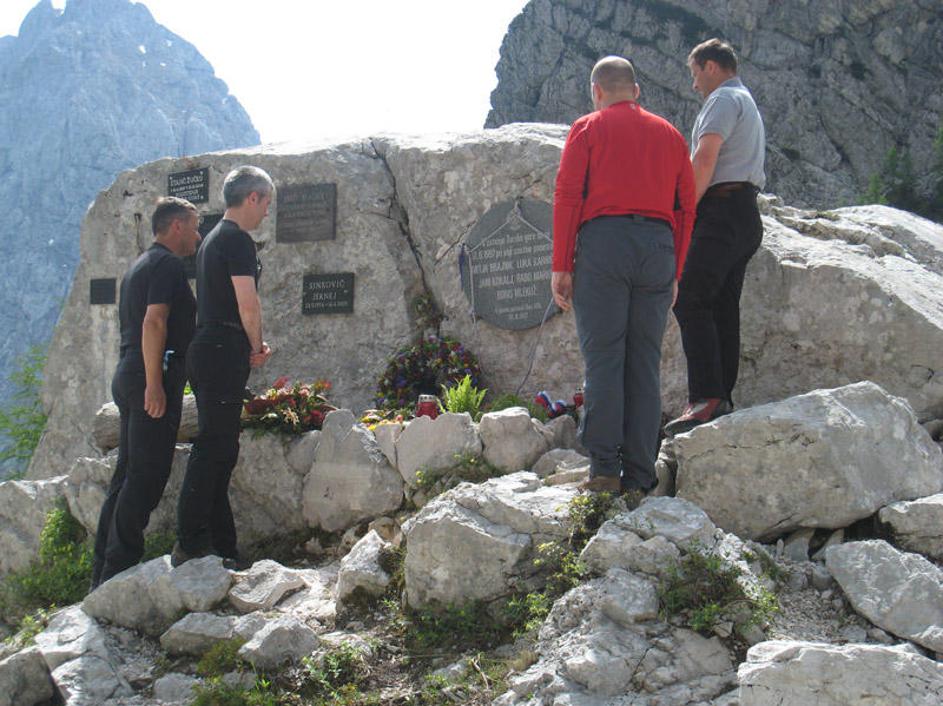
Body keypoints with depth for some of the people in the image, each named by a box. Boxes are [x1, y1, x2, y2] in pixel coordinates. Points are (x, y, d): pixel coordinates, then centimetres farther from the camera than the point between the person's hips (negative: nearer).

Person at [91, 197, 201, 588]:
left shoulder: (139, 266, 22)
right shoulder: (167, 264, -9)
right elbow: (154, 322, -21)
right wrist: (154, 384, -24)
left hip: (127, 376, 10)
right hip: (153, 378, -10)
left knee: (128, 475, 11)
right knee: (146, 476, -8)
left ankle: (104, 571, 14)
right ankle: (119, 568, -8)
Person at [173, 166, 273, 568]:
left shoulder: (213, 239, 20)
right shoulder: (237, 239, -11)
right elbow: (248, 304, -18)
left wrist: (252, 347, 15)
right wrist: (257, 347, -2)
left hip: (207, 351, 10)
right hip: (225, 354, -10)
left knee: (218, 450, 11)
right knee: (214, 448, -9)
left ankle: (221, 547, 15)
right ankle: (191, 544, -9)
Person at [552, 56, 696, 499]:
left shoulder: (588, 129, 8)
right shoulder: (670, 135, 21)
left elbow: (567, 198, -2)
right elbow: (686, 208, 16)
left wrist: (560, 266, -2)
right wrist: (674, 273, 19)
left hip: (603, 241, -3)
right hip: (658, 247, 4)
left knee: (602, 359, -3)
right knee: (644, 365, 4)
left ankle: (604, 469, -9)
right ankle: (639, 479, 4)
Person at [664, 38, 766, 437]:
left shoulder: (724, 99, -2)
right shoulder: (749, 105, 30)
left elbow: (705, 158, -15)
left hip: (722, 210, -10)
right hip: (747, 216, 10)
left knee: (692, 301, -18)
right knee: (723, 309, 6)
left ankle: (706, 399, -28)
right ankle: (723, 401, 2)